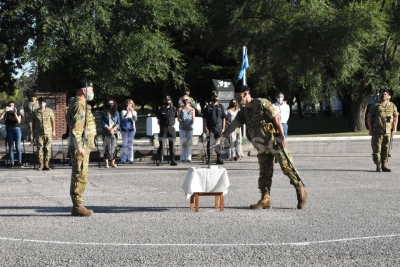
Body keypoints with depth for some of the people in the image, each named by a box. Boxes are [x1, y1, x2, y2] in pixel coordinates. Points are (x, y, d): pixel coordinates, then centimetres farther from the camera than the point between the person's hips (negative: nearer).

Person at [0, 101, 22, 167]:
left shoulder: (18, 113, 6)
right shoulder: (6, 113, 6)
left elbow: (19, 121, -9)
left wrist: (15, 113, -19)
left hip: (17, 129, -1)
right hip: (9, 130, 1)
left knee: (18, 147, -8)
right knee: (10, 147, 1)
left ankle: (19, 161, -5)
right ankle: (11, 162, 2)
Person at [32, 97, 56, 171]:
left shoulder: (49, 111, 6)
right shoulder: (35, 112, 6)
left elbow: (53, 121, 9)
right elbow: (33, 123, 11)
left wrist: (53, 131, 5)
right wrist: (33, 133, 9)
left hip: (48, 133, 0)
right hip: (39, 133, 0)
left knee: (48, 149, 0)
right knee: (40, 148, -2)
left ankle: (46, 164, 6)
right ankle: (41, 165, 3)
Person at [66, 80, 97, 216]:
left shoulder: (82, 105, 17)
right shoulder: (79, 105, -16)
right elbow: (75, 129, -23)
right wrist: (79, 147, -26)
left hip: (83, 147, 11)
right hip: (80, 148, -11)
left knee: (79, 177, 13)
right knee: (80, 177, -7)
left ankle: (77, 206, 18)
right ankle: (77, 207, -4)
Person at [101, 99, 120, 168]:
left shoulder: (116, 113, 10)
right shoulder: (103, 113, 5)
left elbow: (118, 123, 7)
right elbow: (103, 122, -2)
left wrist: (113, 129, -9)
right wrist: (109, 129, -13)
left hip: (114, 132, 2)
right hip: (106, 132, -2)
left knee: (114, 147, -3)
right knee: (106, 147, -6)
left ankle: (113, 163, 0)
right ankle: (106, 163, -4)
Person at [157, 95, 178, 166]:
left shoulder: (173, 109, 7)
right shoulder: (161, 110, 2)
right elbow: (158, 121, 8)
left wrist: (172, 125, 7)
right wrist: (162, 126, -1)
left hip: (171, 128, 2)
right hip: (163, 128, -2)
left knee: (172, 145, 3)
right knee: (162, 144, -6)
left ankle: (172, 161, 6)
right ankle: (161, 159, -1)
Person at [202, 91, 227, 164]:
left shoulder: (221, 107, 11)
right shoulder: (208, 107, 7)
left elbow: (223, 118, 9)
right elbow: (204, 118, 4)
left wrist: (223, 128, 1)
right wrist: (205, 128, -5)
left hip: (219, 128, 2)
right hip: (210, 128, -1)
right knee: (209, 143, -7)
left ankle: (219, 158, 13)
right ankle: (208, 159, -4)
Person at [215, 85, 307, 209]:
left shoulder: (261, 103, -8)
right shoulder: (243, 112, 12)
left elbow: (276, 118, -12)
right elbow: (233, 126, 7)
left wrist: (282, 136, -18)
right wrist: (221, 138, -6)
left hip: (274, 142, -7)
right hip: (262, 147, 7)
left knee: (287, 168, -5)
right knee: (264, 173, 4)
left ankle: (301, 193, 6)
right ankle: (265, 199, 6)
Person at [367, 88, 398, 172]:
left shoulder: (392, 106, 8)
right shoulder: (375, 106, -1)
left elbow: (396, 117, 14)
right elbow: (369, 117, 0)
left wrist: (394, 129, 6)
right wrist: (370, 129, -5)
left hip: (388, 132, 3)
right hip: (377, 132, -3)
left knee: (386, 149, 7)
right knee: (377, 149, -5)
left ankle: (384, 165, 16)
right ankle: (378, 166, 0)